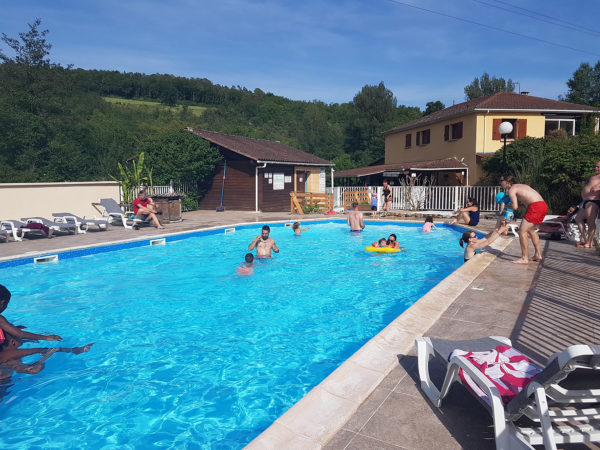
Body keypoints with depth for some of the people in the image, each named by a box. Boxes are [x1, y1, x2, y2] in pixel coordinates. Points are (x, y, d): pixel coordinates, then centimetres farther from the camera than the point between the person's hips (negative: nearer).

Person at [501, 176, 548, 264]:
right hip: (543, 205, 9)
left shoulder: (511, 190, 0)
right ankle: (538, 254, 31)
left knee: (522, 232, -3)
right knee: (530, 230, 24)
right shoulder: (523, 186, 26)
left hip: (535, 207, -9)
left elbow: (515, 207, -9)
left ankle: (524, 258, -1)